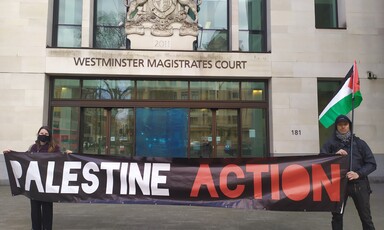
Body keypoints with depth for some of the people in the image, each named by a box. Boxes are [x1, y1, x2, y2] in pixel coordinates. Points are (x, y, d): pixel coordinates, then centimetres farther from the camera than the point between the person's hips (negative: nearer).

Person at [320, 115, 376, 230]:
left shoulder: (359, 143, 6)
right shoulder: (330, 143, 5)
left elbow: (371, 163, 5)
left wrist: (358, 174, -11)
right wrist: (335, 155, -17)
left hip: (358, 184, 0)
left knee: (366, 217, 4)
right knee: (337, 216, 10)